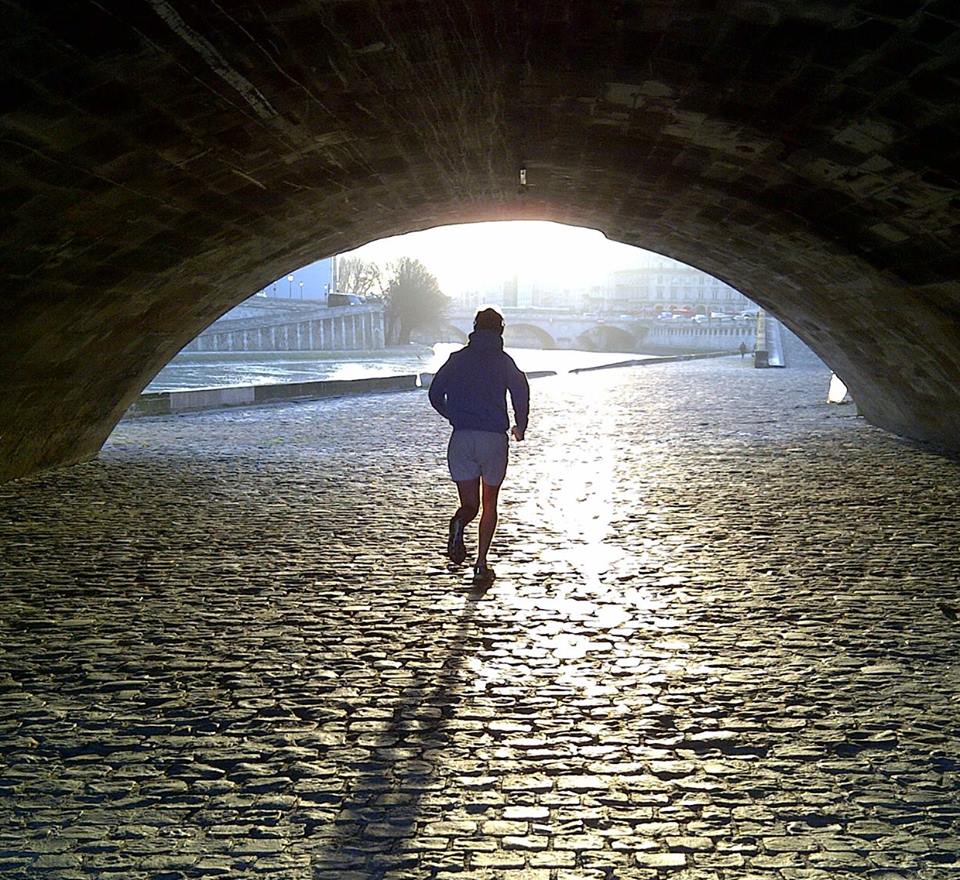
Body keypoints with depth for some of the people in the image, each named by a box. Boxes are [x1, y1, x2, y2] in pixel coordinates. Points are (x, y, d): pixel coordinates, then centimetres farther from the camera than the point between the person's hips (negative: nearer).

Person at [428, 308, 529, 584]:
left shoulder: (458, 358, 10)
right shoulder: (504, 360, 5)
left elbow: (435, 394, 9)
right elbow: (520, 389, -11)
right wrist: (521, 426, 3)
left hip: (461, 439, 1)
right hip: (494, 438, -1)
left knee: (469, 504, 11)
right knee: (489, 504, 16)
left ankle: (458, 525, -26)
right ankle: (481, 565, 7)